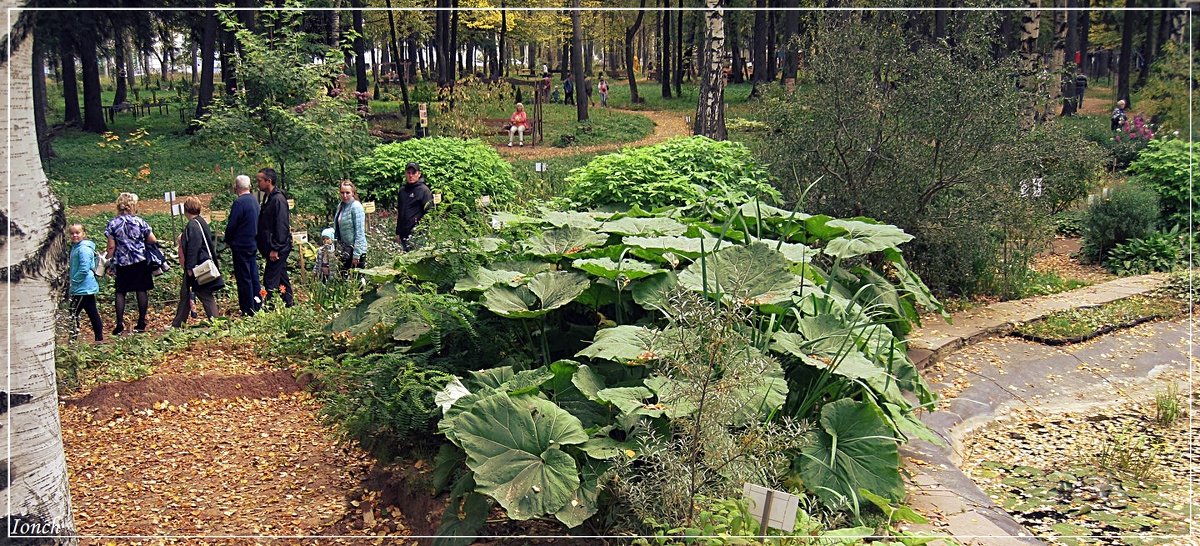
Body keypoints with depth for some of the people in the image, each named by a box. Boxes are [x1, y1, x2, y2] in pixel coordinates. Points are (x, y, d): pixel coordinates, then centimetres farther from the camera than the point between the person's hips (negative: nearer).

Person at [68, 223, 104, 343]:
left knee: (73, 313, -6)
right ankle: (99, 338, 17)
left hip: (83, 288, -10)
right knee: (93, 312, 12)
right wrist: (73, 282, 19)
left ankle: (72, 338, -3)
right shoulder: (75, 247, 15)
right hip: (88, 287, 10)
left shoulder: (83, 248, -16)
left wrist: (74, 281, -15)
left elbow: (84, 269, -22)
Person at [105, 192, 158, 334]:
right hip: (140, 261, 0)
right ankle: (141, 323, 8)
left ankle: (120, 324, 2)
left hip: (122, 263, 1)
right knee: (142, 291, 6)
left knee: (120, 292, 7)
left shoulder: (113, 224, -5)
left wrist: (107, 260, 8)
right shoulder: (139, 221, -6)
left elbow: (111, 246, -5)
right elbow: (153, 241, -3)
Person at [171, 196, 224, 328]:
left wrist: (190, 267, -20)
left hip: (198, 266, -10)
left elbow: (193, 247, -22)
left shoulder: (193, 225, -17)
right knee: (185, 294, 13)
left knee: (205, 295, -3)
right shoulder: (201, 222, 12)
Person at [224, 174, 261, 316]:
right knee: (253, 275, 13)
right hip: (253, 244, 8)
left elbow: (231, 225, -15)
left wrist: (227, 241, 1)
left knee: (243, 278, -3)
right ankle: (257, 305, 17)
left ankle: (248, 311, 0)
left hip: (241, 246, -8)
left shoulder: (239, 202, -17)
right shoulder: (254, 201, 8)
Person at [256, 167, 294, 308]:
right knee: (281, 278, 15)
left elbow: (281, 226, -20)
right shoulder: (268, 198, 13)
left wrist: (275, 249, -21)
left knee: (270, 280, -8)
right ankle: (289, 303, 23)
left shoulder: (278, 199, -16)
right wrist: (266, 248, 18)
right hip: (273, 248, 10)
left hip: (277, 248, -10)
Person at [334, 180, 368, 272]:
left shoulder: (356, 207, -14)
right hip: (345, 249, 8)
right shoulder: (340, 206, 9)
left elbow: (360, 233, -17)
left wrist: (356, 255, -20)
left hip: (355, 248, -8)